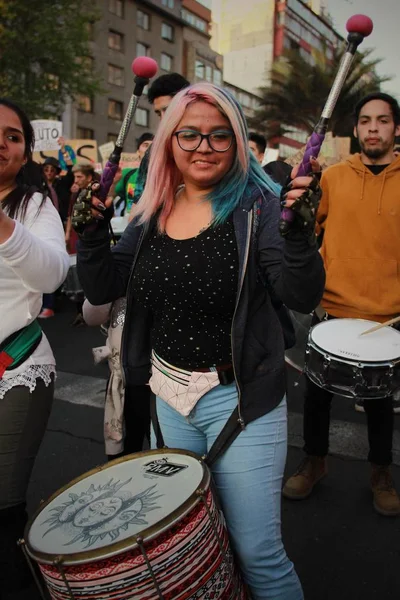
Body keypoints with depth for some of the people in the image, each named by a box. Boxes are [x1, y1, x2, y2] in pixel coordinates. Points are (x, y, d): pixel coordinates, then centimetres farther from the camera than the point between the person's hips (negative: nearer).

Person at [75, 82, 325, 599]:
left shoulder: (257, 206, -10)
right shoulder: (152, 213, 3)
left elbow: (303, 297, -18)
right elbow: (101, 289, 2)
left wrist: (299, 231, -35)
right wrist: (91, 231, -14)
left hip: (241, 400, -5)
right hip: (169, 396, 5)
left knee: (257, 553, 4)